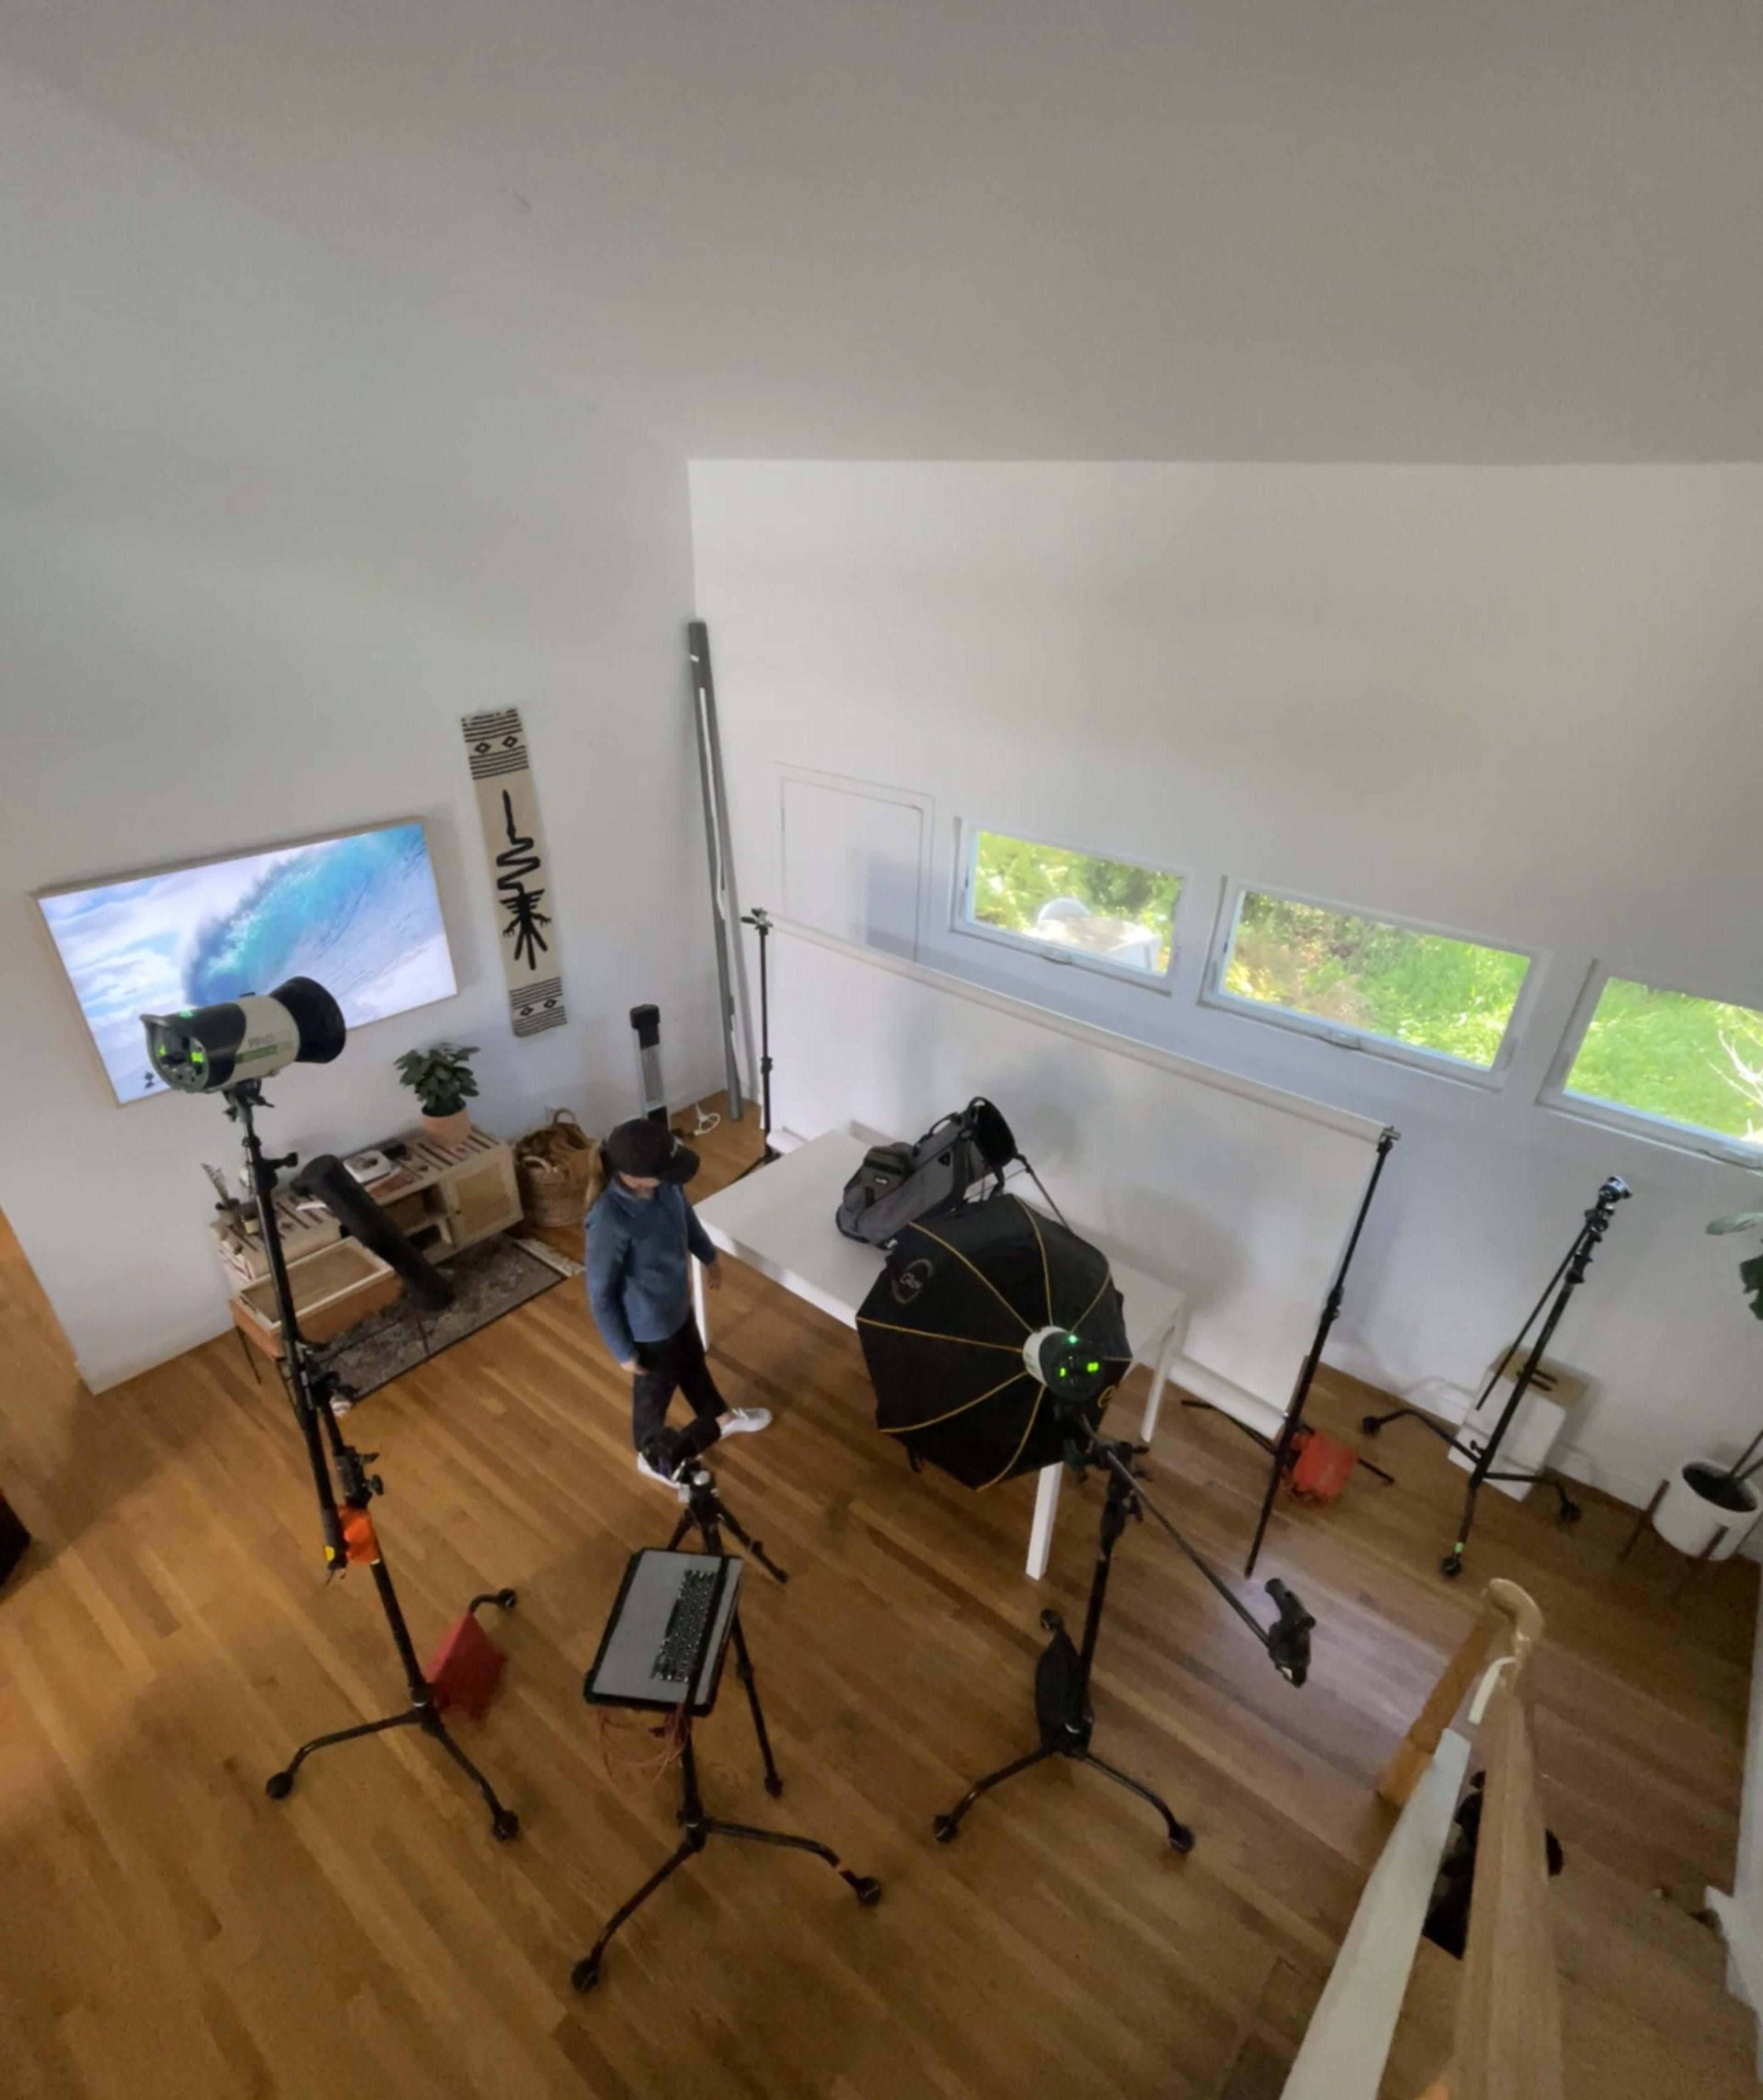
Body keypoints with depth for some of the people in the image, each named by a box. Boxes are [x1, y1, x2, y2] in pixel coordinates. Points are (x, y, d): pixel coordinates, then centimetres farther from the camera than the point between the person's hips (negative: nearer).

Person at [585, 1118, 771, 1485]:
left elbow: (686, 1215, 4)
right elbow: (599, 1294, -26)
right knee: (655, 1391, 23)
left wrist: (709, 1257, 19)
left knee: (694, 1363, 33)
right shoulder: (609, 1222, -39)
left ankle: (721, 1419, 62)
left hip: (678, 1303, 6)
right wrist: (623, 1352, -15)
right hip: (648, 1326, -6)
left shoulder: (664, 1184, -19)